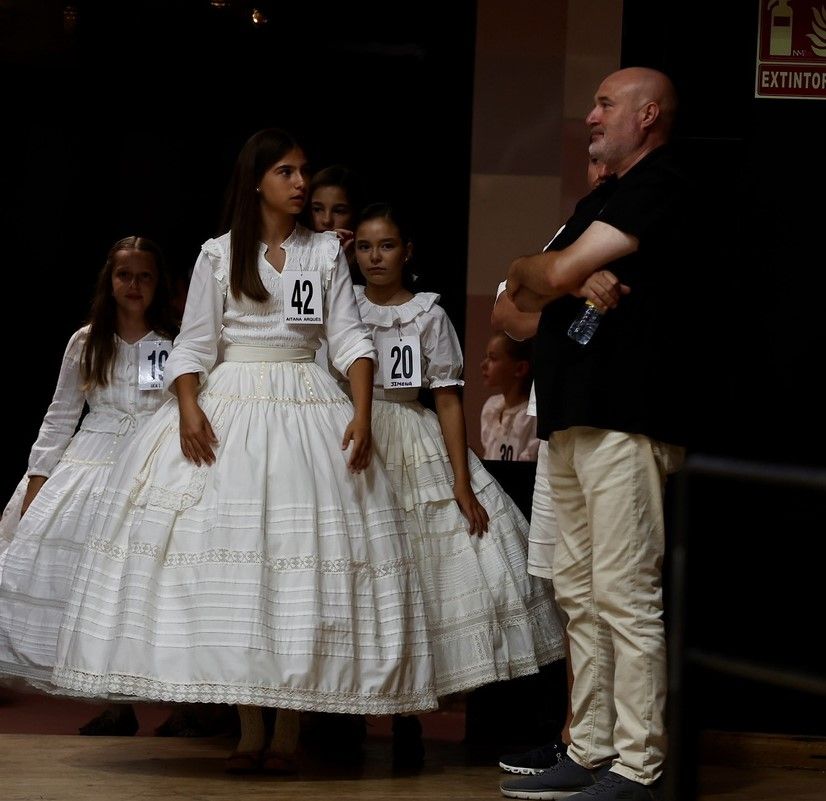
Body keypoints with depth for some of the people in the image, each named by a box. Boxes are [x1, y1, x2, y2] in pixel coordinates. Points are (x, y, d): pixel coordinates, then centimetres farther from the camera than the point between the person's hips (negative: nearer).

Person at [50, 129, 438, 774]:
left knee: (304, 560, -5)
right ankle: (250, 727, -1)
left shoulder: (326, 251, 9)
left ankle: (289, 728, -1)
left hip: (308, 409, 1)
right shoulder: (219, 255, 5)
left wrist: (362, 413, -9)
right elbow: (194, 345, 2)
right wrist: (189, 410, -14)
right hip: (229, 407, -1)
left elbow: (350, 338, 4)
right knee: (228, 556, -7)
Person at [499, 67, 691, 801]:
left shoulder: (659, 187, -7)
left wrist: (540, 268, 10)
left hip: (626, 417, -10)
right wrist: (575, 275, -4)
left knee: (626, 594, -11)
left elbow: (553, 273, -13)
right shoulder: (599, 202, 24)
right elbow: (524, 293, 16)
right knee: (580, 594, 11)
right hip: (572, 418, 10)